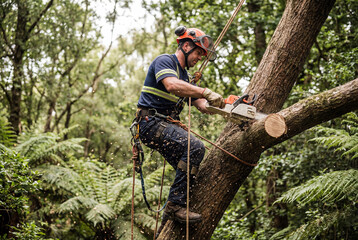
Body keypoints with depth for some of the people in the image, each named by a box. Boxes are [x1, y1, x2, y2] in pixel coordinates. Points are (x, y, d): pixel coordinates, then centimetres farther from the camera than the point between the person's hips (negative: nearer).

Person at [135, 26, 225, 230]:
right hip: (151, 122, -10)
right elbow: (172, 85, -28)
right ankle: (176, 206, -23)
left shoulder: (185, 75, 22)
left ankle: (171, 214, 11)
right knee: (195, 147, -25)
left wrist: (220, 107, -8)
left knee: (188, 169, 4)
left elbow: (200, 104, 12)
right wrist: (206, 92, -32)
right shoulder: (164, 61, -5)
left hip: (166, 125, 10)